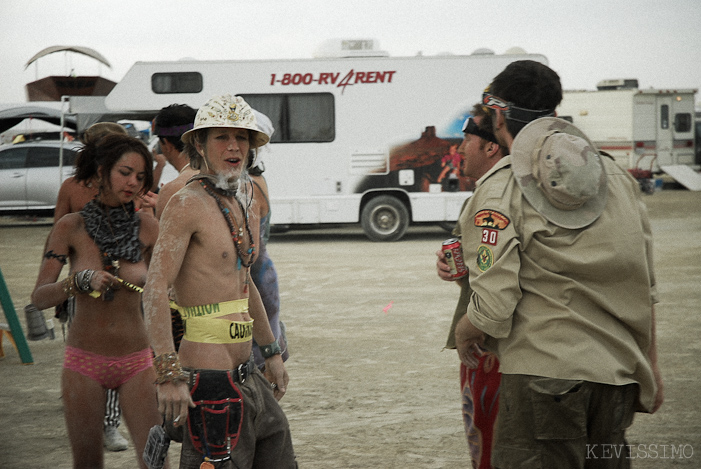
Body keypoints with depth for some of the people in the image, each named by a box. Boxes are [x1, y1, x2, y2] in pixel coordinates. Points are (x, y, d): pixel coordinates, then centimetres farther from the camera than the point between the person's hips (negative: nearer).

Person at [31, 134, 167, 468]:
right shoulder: (71, 226, -6)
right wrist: (82, 280, -26)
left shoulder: (147, 227, -4)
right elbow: (39, 297, -11)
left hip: (136, 363, 0)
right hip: (84, 363, 0)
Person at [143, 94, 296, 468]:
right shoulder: (186, 204, -12)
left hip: (246, 377, 9)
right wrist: (169, 374, -27)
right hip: (210, 379, -9)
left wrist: (272, 352, 32)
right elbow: (155, 290, -20)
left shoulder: (244, 212, 15)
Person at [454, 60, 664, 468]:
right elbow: (644, 288, 13)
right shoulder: (618, 178, 11)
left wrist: (465, 333, 7)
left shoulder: (499, 189, -8)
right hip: (618, 373, 6)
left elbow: (494, 304, -15)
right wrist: (650, 367, 21)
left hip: (544, 372, -6)